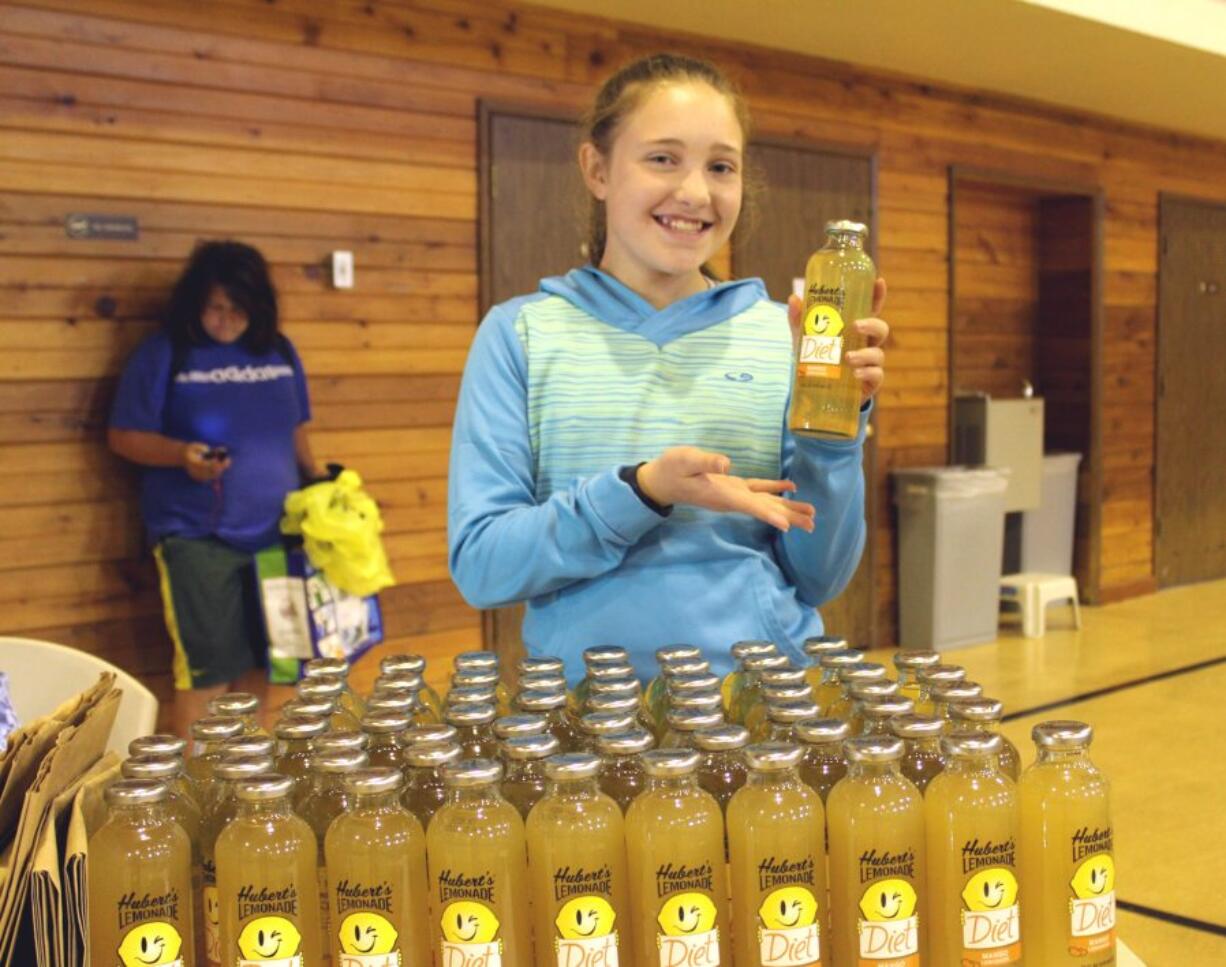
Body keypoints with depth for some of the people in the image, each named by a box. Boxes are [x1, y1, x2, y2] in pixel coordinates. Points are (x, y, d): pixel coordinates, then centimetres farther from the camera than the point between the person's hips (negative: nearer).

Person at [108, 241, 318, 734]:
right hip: (197, 537, -5)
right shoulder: (164, 353, -5)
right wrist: (181, 454, -22)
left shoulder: (279, 351, 9)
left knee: (272, 658, 10)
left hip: (278, 532, 5)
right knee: (208, 667, -5)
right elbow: (124, 436, -4)